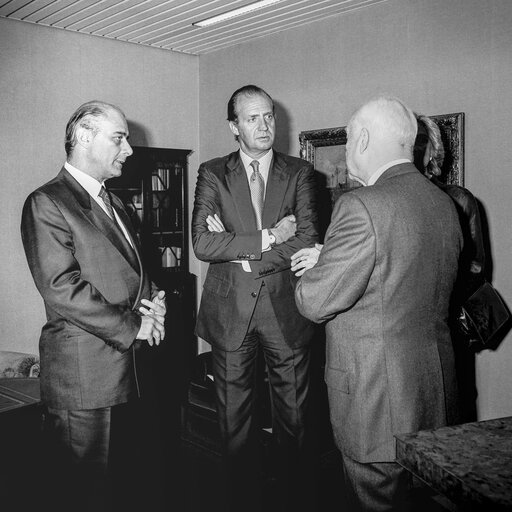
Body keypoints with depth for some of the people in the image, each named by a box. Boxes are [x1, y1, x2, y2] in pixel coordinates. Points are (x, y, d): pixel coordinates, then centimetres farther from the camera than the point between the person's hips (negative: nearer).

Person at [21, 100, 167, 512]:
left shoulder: (112, 203, 16)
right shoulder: (47, 203, -11)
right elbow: (62, 289, -20)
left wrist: (154, 301, -1)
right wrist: (132, 325, -15)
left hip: (129, 366, 8)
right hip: (83, 375, -8)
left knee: (127, 473, 18)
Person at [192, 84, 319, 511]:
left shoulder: (299, 173, 3)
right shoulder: (212, 174, 2)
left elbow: (308, 243, -9)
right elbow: (203, 244, -12)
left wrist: (238, 249, -12)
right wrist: (268, 238, -14)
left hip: (285, 307, 1)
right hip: (229, 309, 0)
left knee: (293, 415, 12)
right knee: (234, 415, 12)